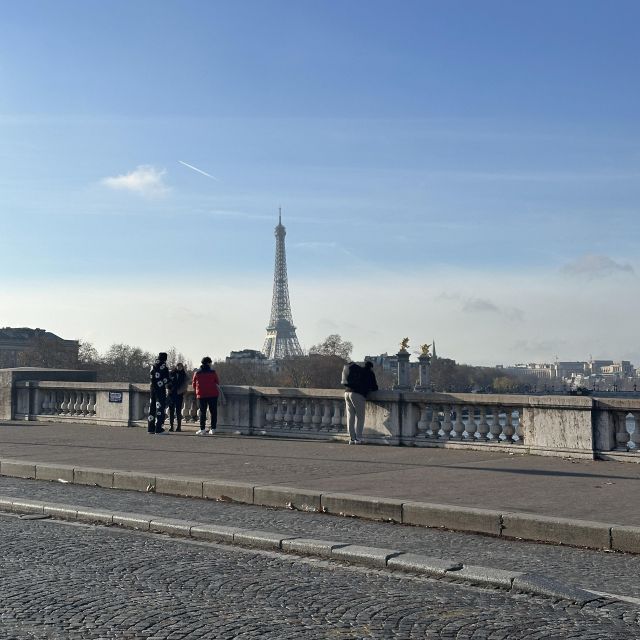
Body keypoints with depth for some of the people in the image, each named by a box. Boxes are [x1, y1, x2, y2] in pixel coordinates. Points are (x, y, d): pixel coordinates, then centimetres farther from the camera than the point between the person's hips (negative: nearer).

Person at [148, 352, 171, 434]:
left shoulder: (153, 366, 11)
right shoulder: (164, 367, -10)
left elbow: (150, 377, 13)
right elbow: (166, 380, -9)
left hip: (152, 388, 7)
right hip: (161, 390, -7)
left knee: (152, 407, 11)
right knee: (160, 408, -5)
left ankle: (151, 428, 14)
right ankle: (158, 429, -9)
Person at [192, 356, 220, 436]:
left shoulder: (197, 373, 1)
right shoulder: (212, 372, -4)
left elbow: (193, 384, 9)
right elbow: (217, 382, 4)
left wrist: (196, 392, 26)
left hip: (201, 395, 1)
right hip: (213, 394, -1)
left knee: (202, 412, 6)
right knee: (213, 411, 6)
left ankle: (202, 429, -1)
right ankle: (213, 429, 2)